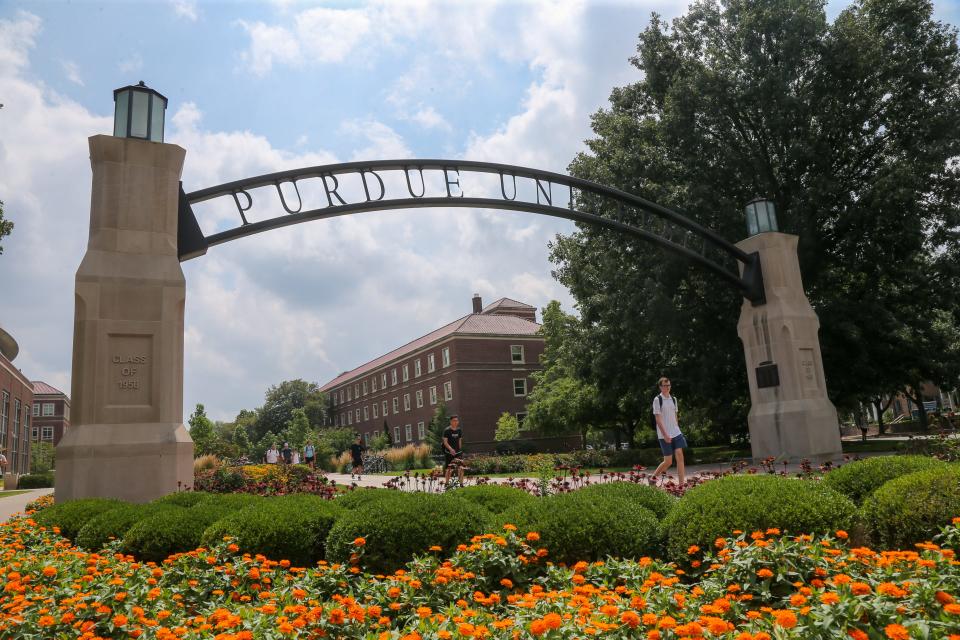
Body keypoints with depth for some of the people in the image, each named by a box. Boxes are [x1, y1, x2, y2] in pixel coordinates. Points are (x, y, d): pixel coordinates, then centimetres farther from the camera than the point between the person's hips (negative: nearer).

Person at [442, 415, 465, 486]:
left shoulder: (459, 430, 5)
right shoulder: (447, 430, -9)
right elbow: (445, 442, -12)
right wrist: (450, 449, -26)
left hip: (458, 452, 3)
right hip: (448, 452, -3)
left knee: (461, 468, -11)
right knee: (448, 469, 4)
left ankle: (461, 484, -6)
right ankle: (447, 484, 17)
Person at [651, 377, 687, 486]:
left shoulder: (673, 399, 12)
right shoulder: (657, 400, -8)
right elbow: (658, 419, -13)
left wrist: (677, 430, 15)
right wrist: (665, 435, -18)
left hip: (676, 433, 6)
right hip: (664, 435, -6)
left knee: (679, 455, -7)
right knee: (668, 461, -2)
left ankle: (682, 482, -7)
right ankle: (653, 477, 18)